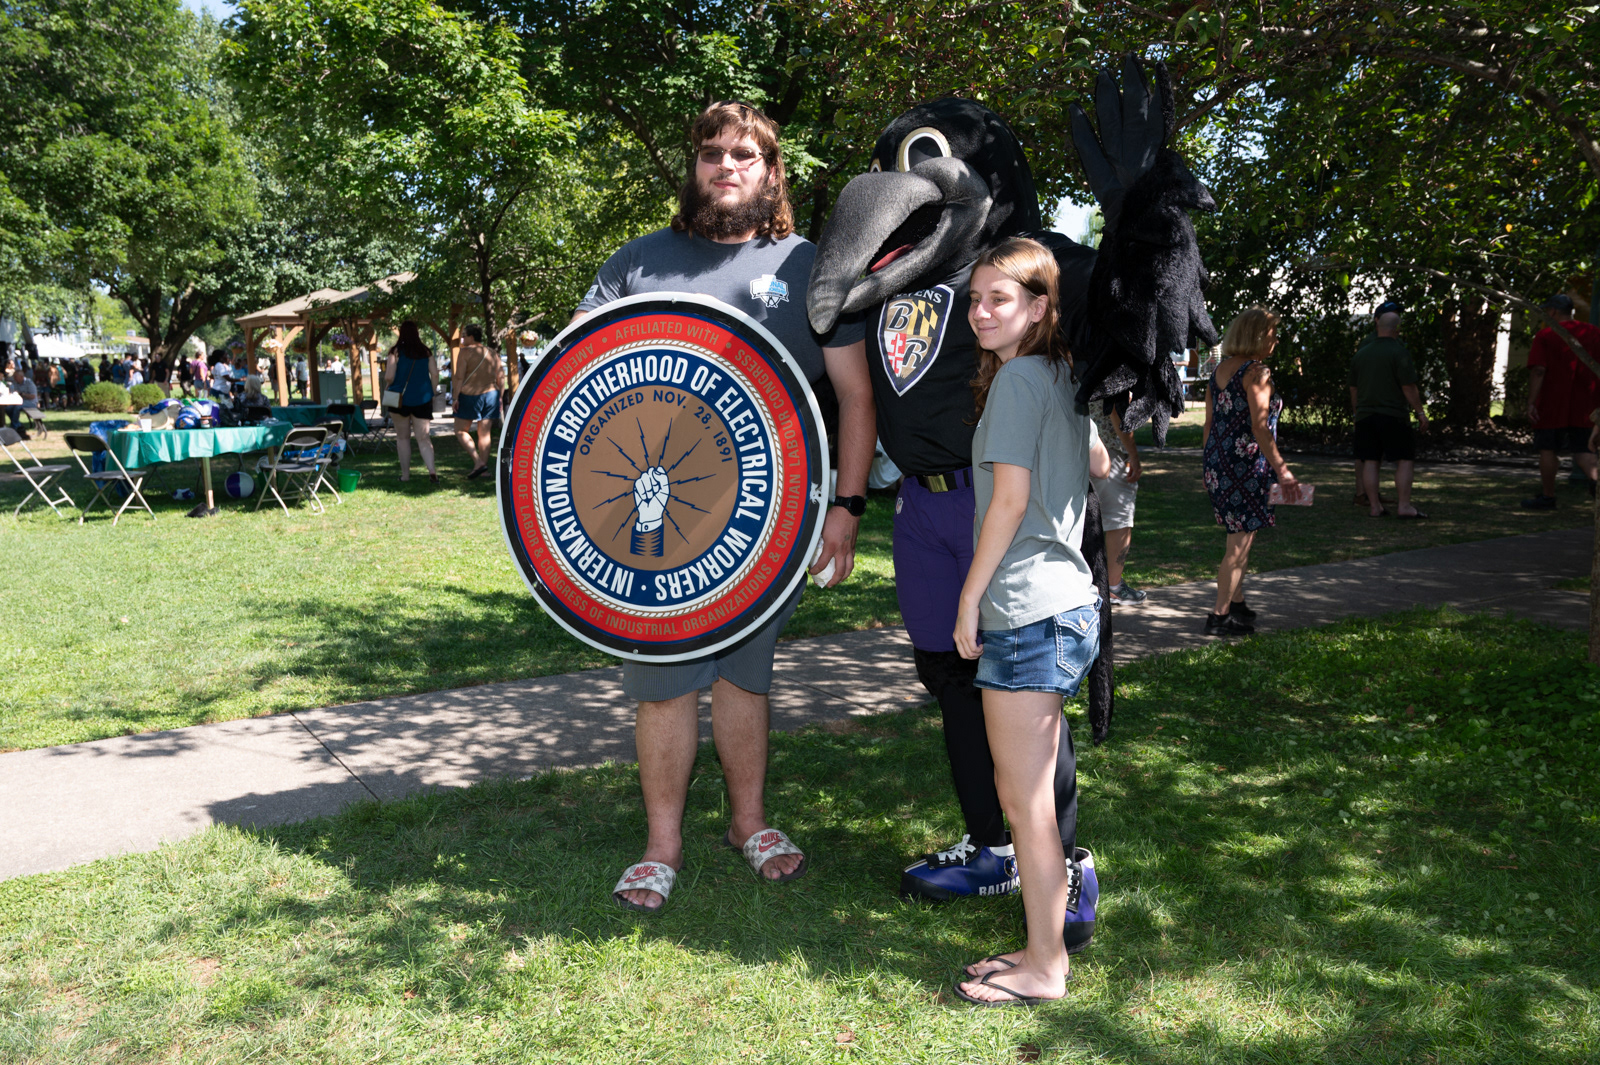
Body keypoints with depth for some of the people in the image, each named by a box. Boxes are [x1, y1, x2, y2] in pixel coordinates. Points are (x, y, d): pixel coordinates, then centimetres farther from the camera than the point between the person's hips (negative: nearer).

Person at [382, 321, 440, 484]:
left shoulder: (396, 352, -8)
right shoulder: (426, 352, 1)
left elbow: (389, 377, -12)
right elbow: (435, 375, -1)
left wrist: (386, 387, 9)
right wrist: (432, 394, 11)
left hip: (400, 399, -2)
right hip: (422, 399, 2)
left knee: (403, 437, 11)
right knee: (423, 437, 2)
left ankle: (405, 474, 15)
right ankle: (432, 470, -17)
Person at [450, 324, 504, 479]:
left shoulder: (466, 351, -7)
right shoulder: (493, 354, 9)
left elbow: (459, 377, -13)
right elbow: (501, 379, 9)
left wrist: (456, 397, -10)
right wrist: (499, 397, 16)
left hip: (470, 396, -5)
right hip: (491, 395, 5)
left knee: (461, 431, 6)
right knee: (484, 433, 9)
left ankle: (478, 462, -9)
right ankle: (484, 469, 9)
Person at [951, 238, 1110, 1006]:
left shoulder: (1017, 377, -11)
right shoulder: (1062, 375, 15)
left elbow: (1010, 498, -16)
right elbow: (1101, 466, 27)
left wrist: (970, 597, -11)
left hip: (1025, 611, -10)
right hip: (1068, 603, 10)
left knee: (1024, 800, 0)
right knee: (1030, 791, 16)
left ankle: (1043, 970, 12)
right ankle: (1044, 947, 27)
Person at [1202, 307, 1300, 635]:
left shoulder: (1220, 369, 12)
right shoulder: (1256, 372, -13)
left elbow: (1209, 423, 15)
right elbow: (1259, 429, -19)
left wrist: (1209, 465, 21)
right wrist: (1282, 470, -17)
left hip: (1217, 461, 9)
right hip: (1245, 465, -9)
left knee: (1240, 537, 20)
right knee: (1240, 541, -2)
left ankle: (1236, 604, 28)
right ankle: (1220, 615, 1)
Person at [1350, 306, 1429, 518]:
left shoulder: (1361, 353, 11)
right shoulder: (1399, 352, -7)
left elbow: (1353, 388, 17)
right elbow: (1409, 387, -11)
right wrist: (1421, 413, -5)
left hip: (1365, 415, 6)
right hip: (1394, 415, -6)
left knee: (1370, 462, 4)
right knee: (1405, 459, 0)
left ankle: (1374, 506, 4)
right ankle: (1404, 505, -6)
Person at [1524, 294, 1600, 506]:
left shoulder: (1545, 335, -7)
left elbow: (1538, 371, -15)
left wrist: (1531, 402, -15)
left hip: (1552, 404, -4)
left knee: (1548, 449, 8)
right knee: (1582, 449, 10)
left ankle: (1547, 496, 14)